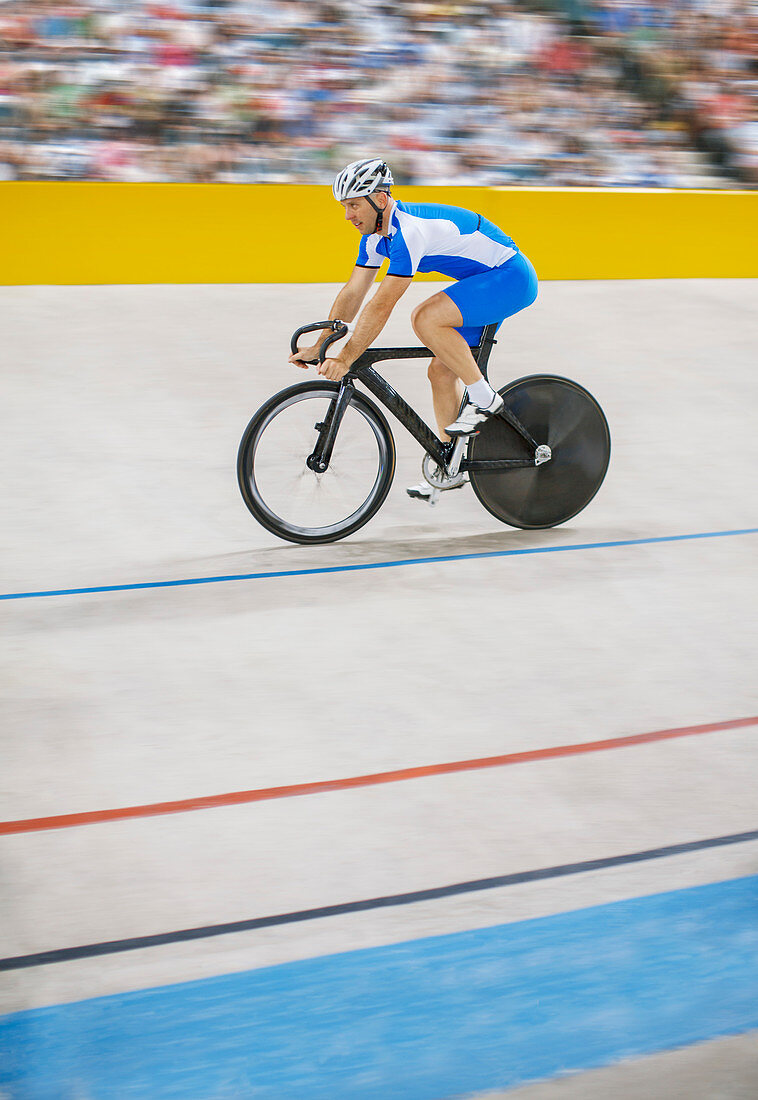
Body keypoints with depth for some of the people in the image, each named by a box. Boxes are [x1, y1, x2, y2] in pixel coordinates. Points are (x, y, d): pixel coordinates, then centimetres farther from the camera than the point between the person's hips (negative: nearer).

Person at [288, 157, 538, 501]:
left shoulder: (410, 230, -28)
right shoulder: (376, 234, 2)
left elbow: (381, 306, -32)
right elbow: (352, 293, 5)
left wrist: (345, 358, -31)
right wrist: (318, 348, 0)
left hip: (512, 278, -10)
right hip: (483, 281, 10)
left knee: (425, 318, -28)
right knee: (441, 370, 4)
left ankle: (483, 397, -14)